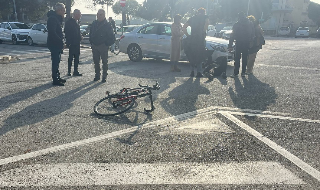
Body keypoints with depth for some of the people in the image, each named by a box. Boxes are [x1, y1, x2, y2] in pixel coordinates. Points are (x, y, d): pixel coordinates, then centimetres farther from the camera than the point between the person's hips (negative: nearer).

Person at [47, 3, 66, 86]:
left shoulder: (57, 18, 17)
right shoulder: (52, 18, -15)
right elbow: (52, 32, -24)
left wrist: (61, 42, 7)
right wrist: (61, 42, -21)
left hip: (57, 44, 10)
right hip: (54, 44, -10)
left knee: (57, 61, 16)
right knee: (55, 61, -7)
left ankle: (57, 77, 26)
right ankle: (55, 80, -2)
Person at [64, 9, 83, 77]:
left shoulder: (76, 22, 15)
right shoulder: (69, 22, -10)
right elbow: (67, 32, -14)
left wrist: (80, 36, 4)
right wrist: (68, 42, -17)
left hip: (77, 43, 8)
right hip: (72, 43, -8)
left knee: (77, 57, 9)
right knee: (71, 57, -2)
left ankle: (76, 71, 16)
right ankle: (69, 71, 6)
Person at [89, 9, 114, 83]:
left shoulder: (107, 24, -4)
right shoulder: (94, 23, 10)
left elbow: (111, 35, -6)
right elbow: (90, 34, 18)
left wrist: (107, 43, -10)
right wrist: (91, 42, 8)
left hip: (103, 46, -5)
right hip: (94, 46, 5)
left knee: (104, 62, 0)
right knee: (96, 62, 10)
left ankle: (104, 76, 6)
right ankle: (97, 75, 20)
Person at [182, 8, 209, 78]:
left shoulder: (192, 18, 18)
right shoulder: (205, 17, 7)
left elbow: (184, 27, 9)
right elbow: (207, 23, -17)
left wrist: (188, 35, 8)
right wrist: (204, 32, -8)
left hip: (192, 39, 3)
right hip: (200, 39, -3)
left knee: (192, 55, 13)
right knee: (200, 55, 4)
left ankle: (192, 71, 11)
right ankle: (199, 72, 0)